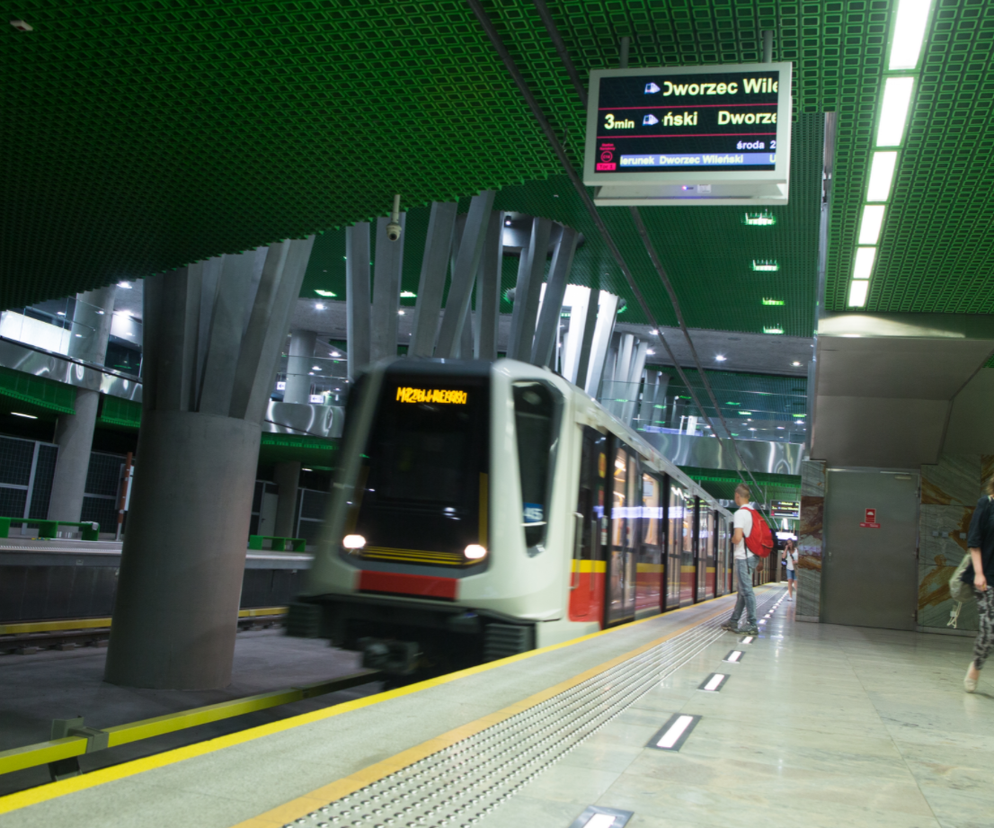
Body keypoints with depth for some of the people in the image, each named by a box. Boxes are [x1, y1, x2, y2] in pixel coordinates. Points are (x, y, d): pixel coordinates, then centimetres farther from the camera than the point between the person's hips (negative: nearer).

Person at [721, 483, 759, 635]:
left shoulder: (740, 513, -15)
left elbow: (737, 538, -23)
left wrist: (732, 539, -2)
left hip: (743, 557, -9)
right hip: (752, 555, 9)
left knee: (746, 590, -6)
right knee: (742, 590, 13)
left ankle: (752, 625, -4)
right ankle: (733, 622, 20)